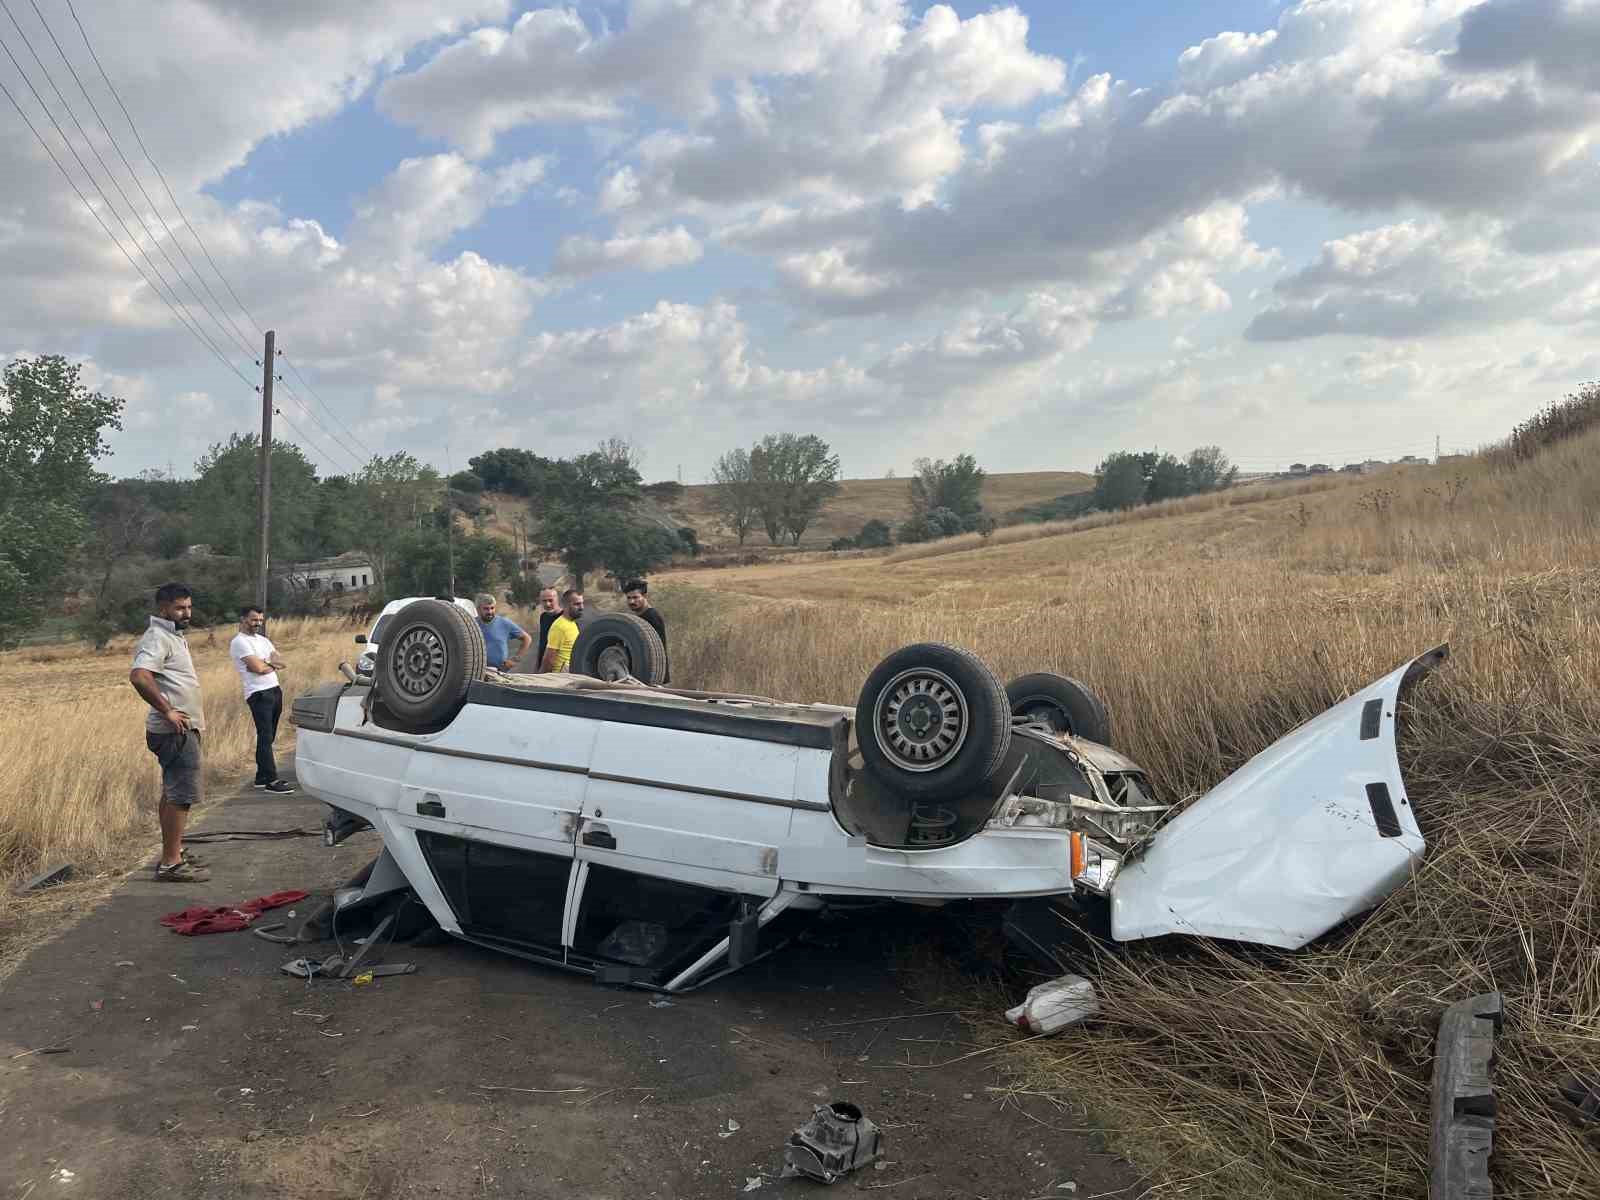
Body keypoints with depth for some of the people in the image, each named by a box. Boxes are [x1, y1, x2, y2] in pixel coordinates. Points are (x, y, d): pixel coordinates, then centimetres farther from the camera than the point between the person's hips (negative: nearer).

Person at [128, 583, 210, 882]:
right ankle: (170, 864, -6)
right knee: (181, 795, -9)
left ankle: (173, 853, 28)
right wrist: (167, 711, -24)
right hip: (175, 731, -11)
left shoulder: (172, 636, 17)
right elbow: (139, 677, -30)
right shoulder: (157, 638, -15)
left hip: (182, 728, 11)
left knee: (173, 793, 17)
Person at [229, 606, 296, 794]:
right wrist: (273, 663, 2)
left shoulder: (263, 640, 19)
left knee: (267, 737, 12)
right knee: (266, 738, -9)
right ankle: (271, 781, -9)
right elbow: (258, 668, -17)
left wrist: (265, 663, -10)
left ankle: (262, 777, 19)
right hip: (258, 694, -8)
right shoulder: (239, 642, -7)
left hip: (275, 690, 8)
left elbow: (281, 662, 10)